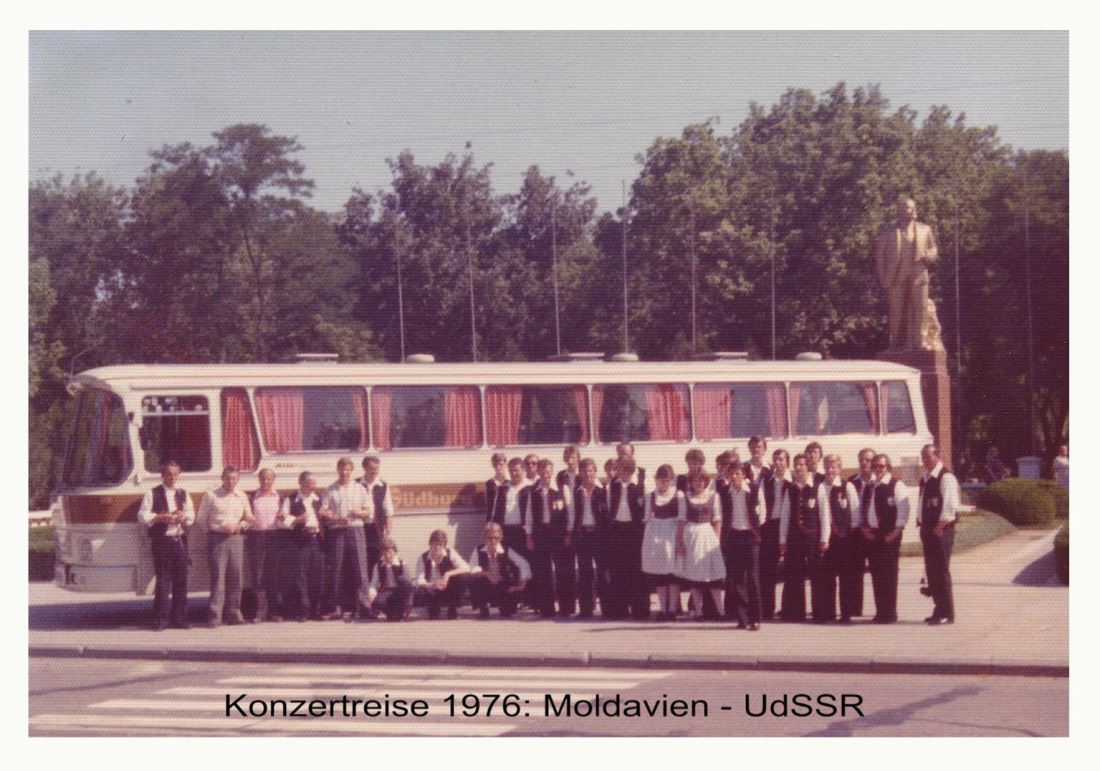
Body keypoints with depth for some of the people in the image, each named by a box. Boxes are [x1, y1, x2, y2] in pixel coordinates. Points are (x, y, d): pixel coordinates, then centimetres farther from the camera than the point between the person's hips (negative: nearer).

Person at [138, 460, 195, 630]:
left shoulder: (183, 494, 18)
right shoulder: (152, 494, 4)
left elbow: (192, 516, 21)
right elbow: (142, 516, -2)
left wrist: (184, 517, -2)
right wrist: (161, 518, -14)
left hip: (180, 541, 4)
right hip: (161, 541, -4)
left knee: (181, 581, 4)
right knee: (163, 582, -6)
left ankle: (179, 619, 10)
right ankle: (160, 620, -2)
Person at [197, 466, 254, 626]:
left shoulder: (242, 497, 14)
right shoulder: (211, 496, 5)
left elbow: (249, 519, 19)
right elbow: (202, 520, 5)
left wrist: (238, 526, -1)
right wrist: (219, 527, -6)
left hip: (237, 539, 3)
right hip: (217, 539, -3)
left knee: (235, 576, 2)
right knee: (217, 575, -10)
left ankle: (233, 613, 9)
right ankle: (215, 615, -10)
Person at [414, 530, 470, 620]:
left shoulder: (450, 554, -6)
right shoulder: (423, 558, -5)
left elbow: (466, 568, -21)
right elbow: (419, 582, -16)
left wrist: (448, 574, -35)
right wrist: (431, 585, -39)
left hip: (448, 592, 0)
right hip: (431, 593, 0)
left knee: (460, 577, -27)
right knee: (421, 594, -35)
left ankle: (452, 611, -11)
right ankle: (433, 613, 3)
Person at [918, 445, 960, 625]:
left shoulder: (946, 478, -12)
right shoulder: (925, 479, 16)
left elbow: (950, 506, -18)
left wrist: (939, 527, -15)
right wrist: (922, 526, 13)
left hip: (941, 531, -9)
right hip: (928, 531, 9)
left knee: (941, 572, -7)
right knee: (932, 573, 11)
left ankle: (946, 613, -3)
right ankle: (940, 610, 18)